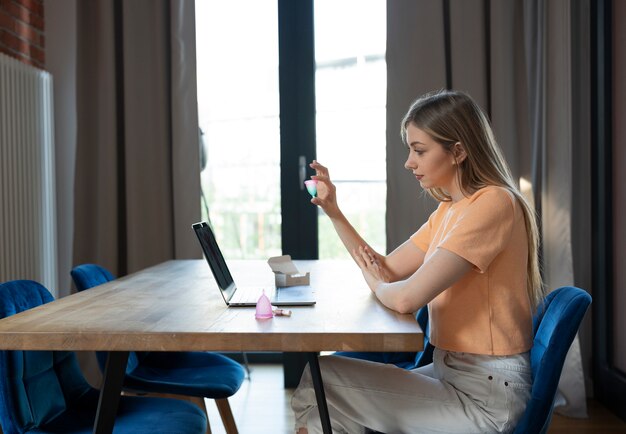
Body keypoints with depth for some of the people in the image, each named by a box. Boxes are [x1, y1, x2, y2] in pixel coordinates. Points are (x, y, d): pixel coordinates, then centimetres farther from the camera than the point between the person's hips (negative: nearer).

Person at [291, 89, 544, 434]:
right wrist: (333, 212, 3)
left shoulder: (492, 203, -20)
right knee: (323, 377, 3)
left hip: (486, 394, -8)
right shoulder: (448, 210, 9)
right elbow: (386, 270, 9)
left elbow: (406, 297, -26)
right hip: (451, 373, 8)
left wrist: (377, 285, -4)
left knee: (320, 381, -8)